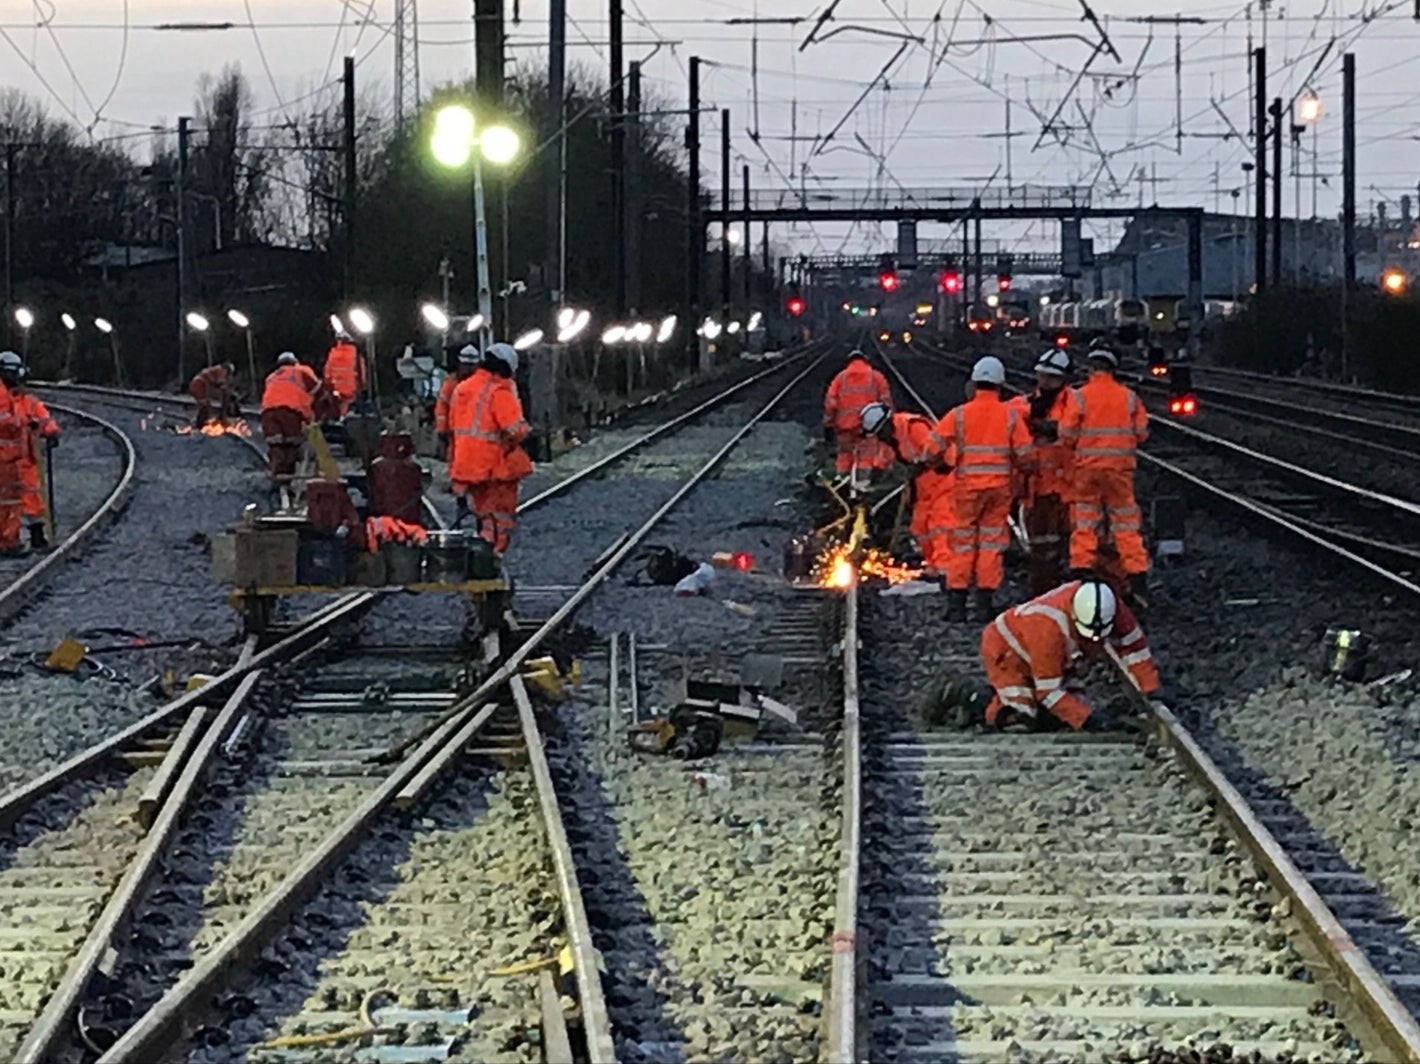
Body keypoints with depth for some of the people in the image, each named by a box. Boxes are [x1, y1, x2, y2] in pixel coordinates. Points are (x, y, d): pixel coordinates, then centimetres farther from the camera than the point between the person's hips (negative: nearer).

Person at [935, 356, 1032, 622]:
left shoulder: (959, 415, -5)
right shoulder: (1011, 416, -2)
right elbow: (1024, 455, -2)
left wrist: (944, 463, 14)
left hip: (966, 485, -1)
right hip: (999, 487, 1)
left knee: (963, 542, 6)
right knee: (992, 542, 6)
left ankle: (957, 602, 4)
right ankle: (985, 602, 4)